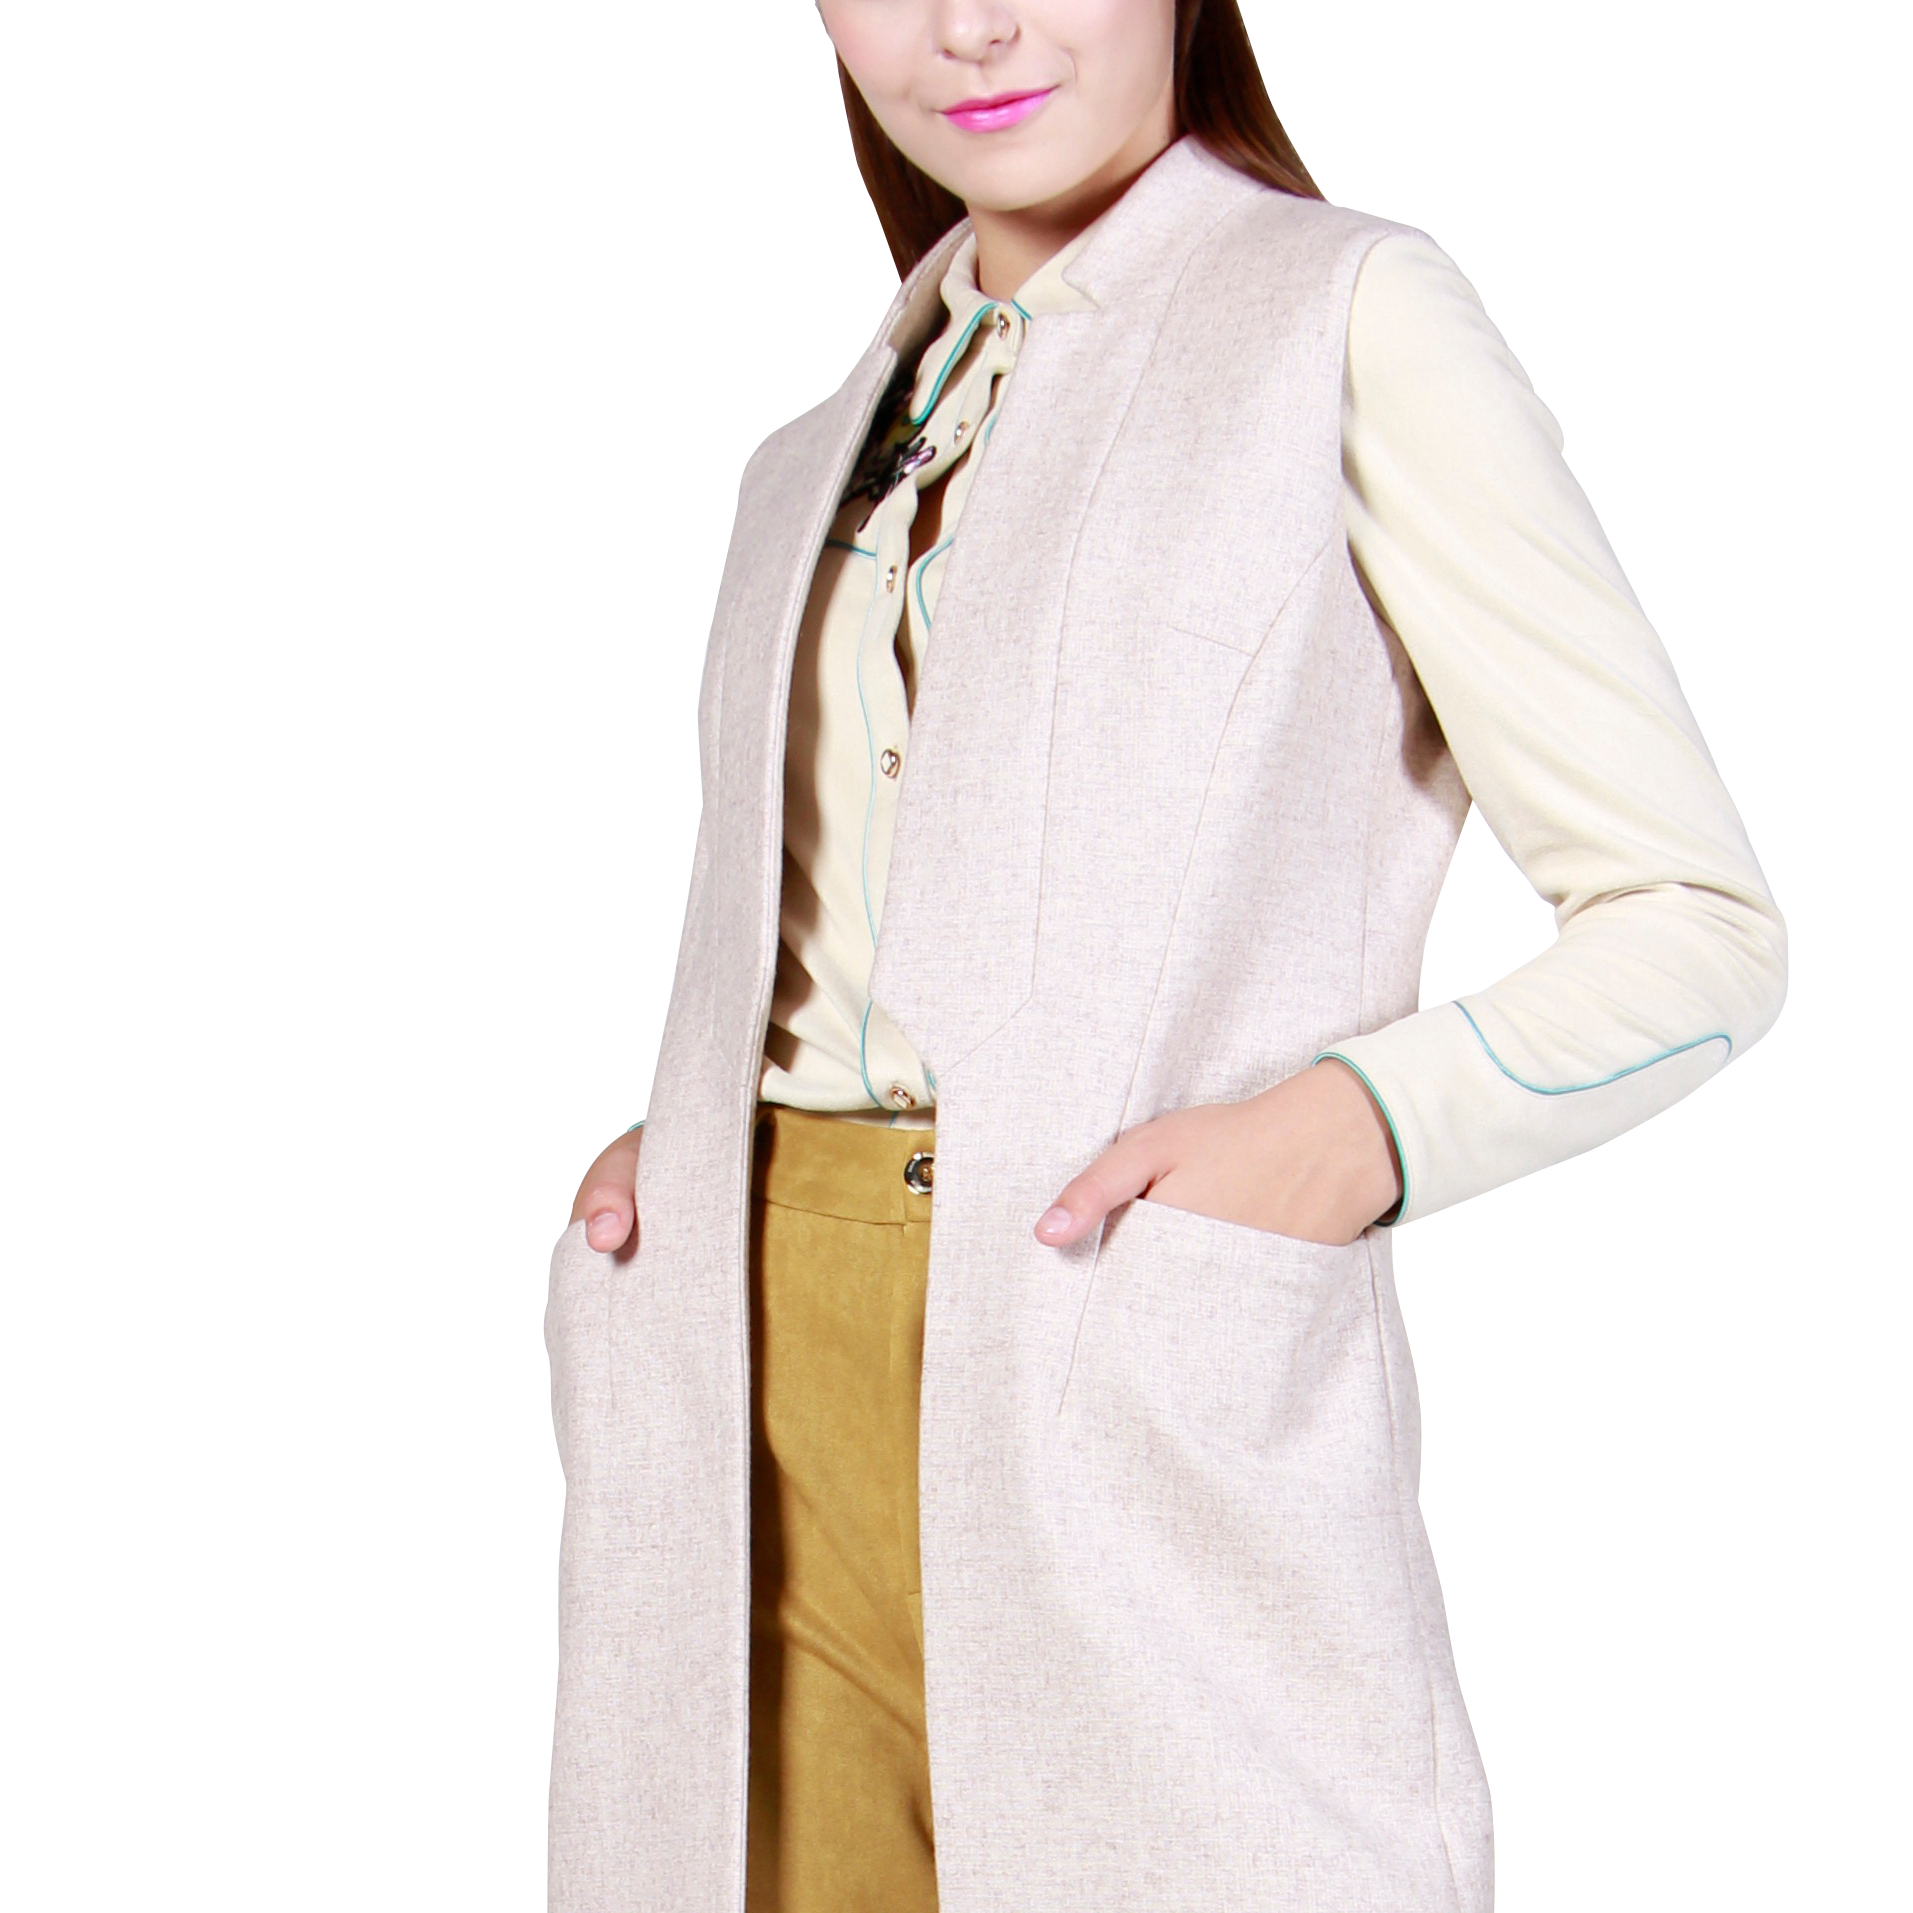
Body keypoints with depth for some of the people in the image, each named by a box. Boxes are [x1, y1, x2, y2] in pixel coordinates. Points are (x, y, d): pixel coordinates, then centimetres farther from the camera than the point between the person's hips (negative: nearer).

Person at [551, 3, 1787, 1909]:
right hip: (767, 1415, 6)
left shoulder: (1349, 316, 0)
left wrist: (1363, 1123, -18)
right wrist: (667, 1152, 8)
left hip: (1157, 1422, -5)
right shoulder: (820, 464, 19)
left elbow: (1695, 925, -2)